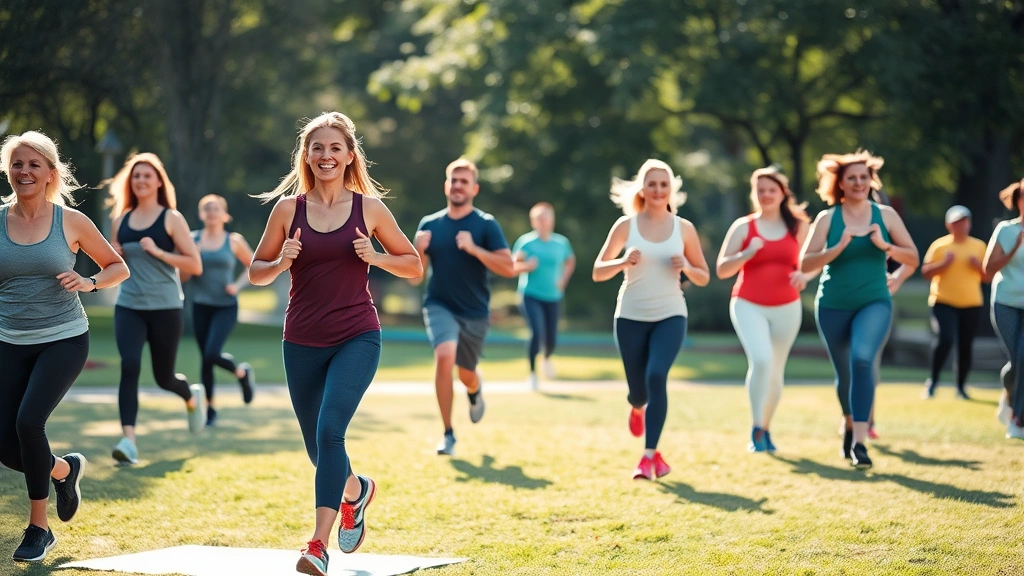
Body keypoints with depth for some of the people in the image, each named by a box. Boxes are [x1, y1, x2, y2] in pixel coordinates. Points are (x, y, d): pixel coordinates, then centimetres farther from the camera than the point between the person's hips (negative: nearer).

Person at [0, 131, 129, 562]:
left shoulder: (71, 221, -3)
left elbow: (118, 267, 7)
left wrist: (89, 283, -12)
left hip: (63, 340, -3)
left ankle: (38, 528, -2)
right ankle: (65, 469, 32)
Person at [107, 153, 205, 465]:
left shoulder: (171, 219, -3)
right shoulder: (121, 220, 8)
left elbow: (195, 266, -8)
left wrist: (157, 251, -18)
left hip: (165, 308, -2)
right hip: (128, 307, 2)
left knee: (163, 377, 9)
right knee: (129, 366, -19)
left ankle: (192, 397, 44)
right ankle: (128, 439, -22)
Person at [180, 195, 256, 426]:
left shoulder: (234, 241, -2)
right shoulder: (192, 240, 0)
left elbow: (253, 266, 10)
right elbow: (183, 276, 1)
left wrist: (238, 285, -5)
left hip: (226, 306, -2)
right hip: (201, 305, 2)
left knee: (213, 354, -18)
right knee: (205, 358, 5)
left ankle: (242, 373, 13)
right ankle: (209, 408, 19)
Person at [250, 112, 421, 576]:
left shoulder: (369, 207, -1)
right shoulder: (288, 208, 1)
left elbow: (413, 265, 8)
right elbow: (256, 273, 8)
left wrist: (374, 257, -10)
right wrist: (281, 262, -13)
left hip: (357, 338, -3)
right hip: (302, 342, 3)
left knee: (330, 429, -22)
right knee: (318, 446, 13)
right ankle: (356, 490, 46)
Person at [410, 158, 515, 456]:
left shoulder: (486, 224, -5)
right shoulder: (429, 224, 3)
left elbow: (509, 268, -13)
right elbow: (415, 277, 5)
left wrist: (473, 248, -24)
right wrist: (419, 250, -15)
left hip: (475, 312, 0)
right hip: (439, 306, 0)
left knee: (466, 374, 13)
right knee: (444, 356, -26)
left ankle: (475, 392, 54)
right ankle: (448, 434, -16)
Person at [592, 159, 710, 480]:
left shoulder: (684, 228, 2)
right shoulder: (626, 225, -1)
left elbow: (704, 278, 9)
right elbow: (598, 272, 0)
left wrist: (686, 268, -13)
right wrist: (624, 262, -19)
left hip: (670, 316, 0)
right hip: (631, 317, 1)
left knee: (657, 375, -23)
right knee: (638, 390, 6)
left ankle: (650, 455, -17)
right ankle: (637, 408, 47)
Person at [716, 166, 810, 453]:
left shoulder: (797, 227, 5)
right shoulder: (743, 226, 0)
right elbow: (721, 269, -2)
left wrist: (803, 275, -10)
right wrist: (746, 254, -21)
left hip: (787, 308, 3)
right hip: (748, 306, -2)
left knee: (775, 371, 10)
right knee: (761, 360, -23)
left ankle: (766, 429, 29)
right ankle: (756, 430, -14)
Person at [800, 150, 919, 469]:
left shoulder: (886, 215, 1)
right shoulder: (827, 219, -2)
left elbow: (913, 258, 4)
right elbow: (805, 264, -8)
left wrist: (885, 246, -13)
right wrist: (839, 248, -21)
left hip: (874, 303, -1)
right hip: (833, 306, 1)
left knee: (862, 360, -25)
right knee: (844, 372, 12)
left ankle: (859, 441, -25)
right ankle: (850, 424, 42)